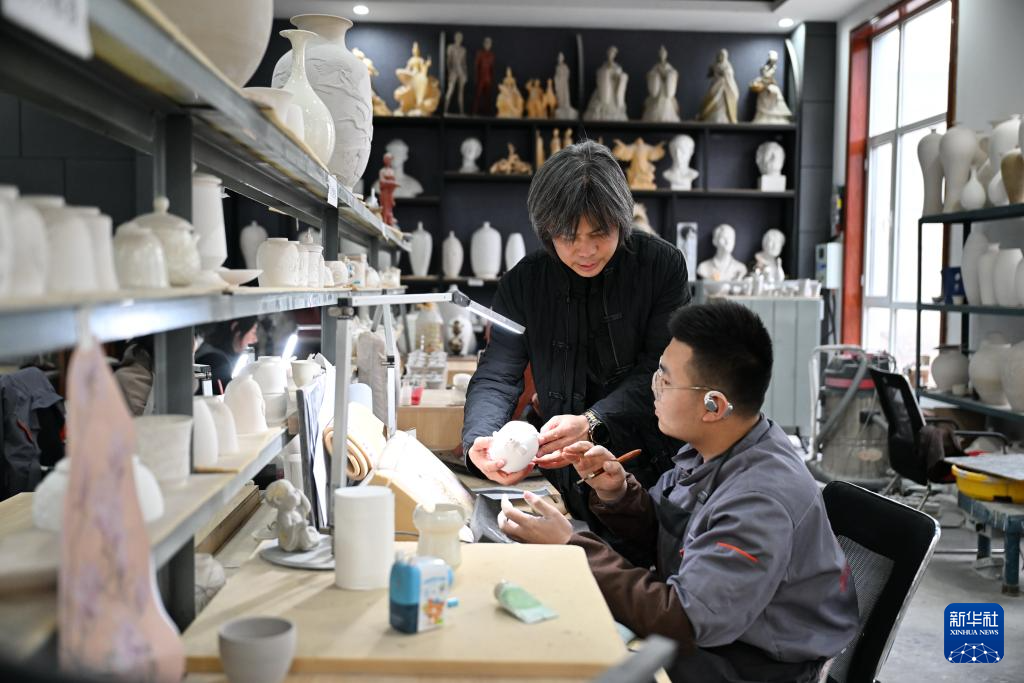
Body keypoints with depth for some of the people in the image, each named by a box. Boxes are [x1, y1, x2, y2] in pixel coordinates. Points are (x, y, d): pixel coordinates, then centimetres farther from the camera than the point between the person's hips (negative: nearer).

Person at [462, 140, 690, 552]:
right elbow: (496, 376, -2)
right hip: (560, 470, 2)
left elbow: (659, 372, -9)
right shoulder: (524, 282, 3)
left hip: (648, 469, -2)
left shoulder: (662, 266, -3)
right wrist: (479, 441, -23)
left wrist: (592, 423, -25)